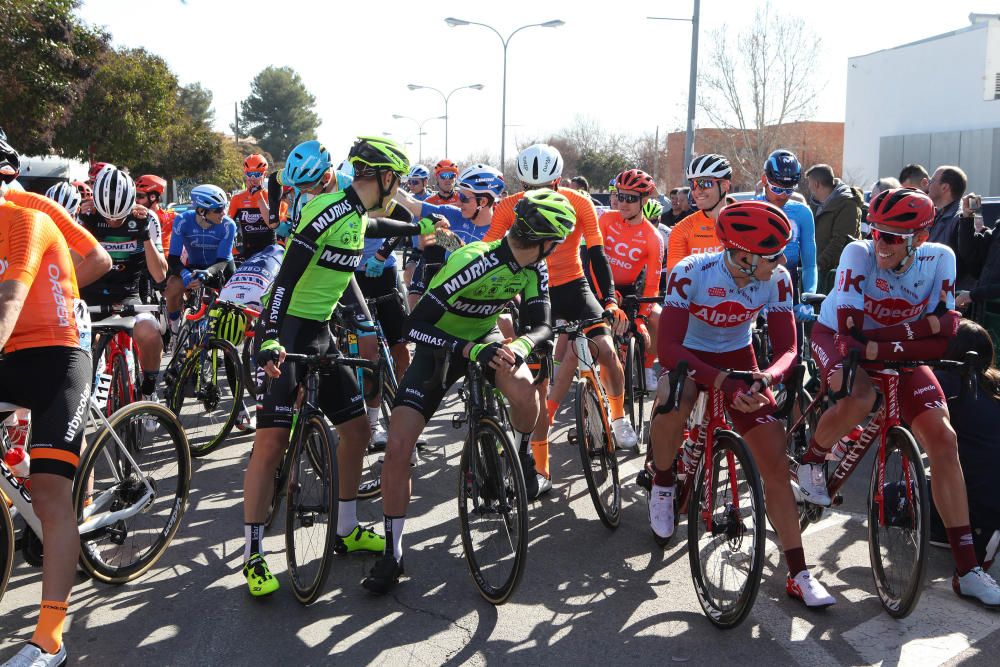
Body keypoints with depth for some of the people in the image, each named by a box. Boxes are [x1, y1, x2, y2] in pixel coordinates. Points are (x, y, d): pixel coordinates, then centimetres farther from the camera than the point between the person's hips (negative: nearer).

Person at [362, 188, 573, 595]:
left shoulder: (533, 268, -11)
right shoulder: (474, 263, -31)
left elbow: (541, 325, -10)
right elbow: (415, 325, -33)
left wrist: (519, 346, -33)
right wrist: (469, 350, -45)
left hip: (485, 339, 4)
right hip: (440, 347, -4)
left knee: (524, 392, -29)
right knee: (398, 443, -17)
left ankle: (521, 454, 6)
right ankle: (393, 553, -2)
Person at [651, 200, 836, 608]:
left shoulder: (776, 279, -18)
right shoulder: (690, 273, -28)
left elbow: (787, 349, -15)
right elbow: (668, 348, -33)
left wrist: (765, 378, -38)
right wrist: (723, 383, -45)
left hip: (739, 360, 3)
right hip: (690, 357, -3)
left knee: (776, 464, -6)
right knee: (672, 402, -39)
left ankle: (798, 574, 6)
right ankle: (662, 483, -8)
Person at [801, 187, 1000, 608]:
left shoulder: (939, 259, -20)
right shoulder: (859, 254, -29)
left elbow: (944, 338, -21)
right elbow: (848, 335, -34)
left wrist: (877, 348, -36)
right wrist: (926, 325, -38)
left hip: (898, 352, 3)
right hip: (837, 335, -3)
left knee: (942, 437, -11)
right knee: (860, 399, -37)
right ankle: (810, 463, -1)